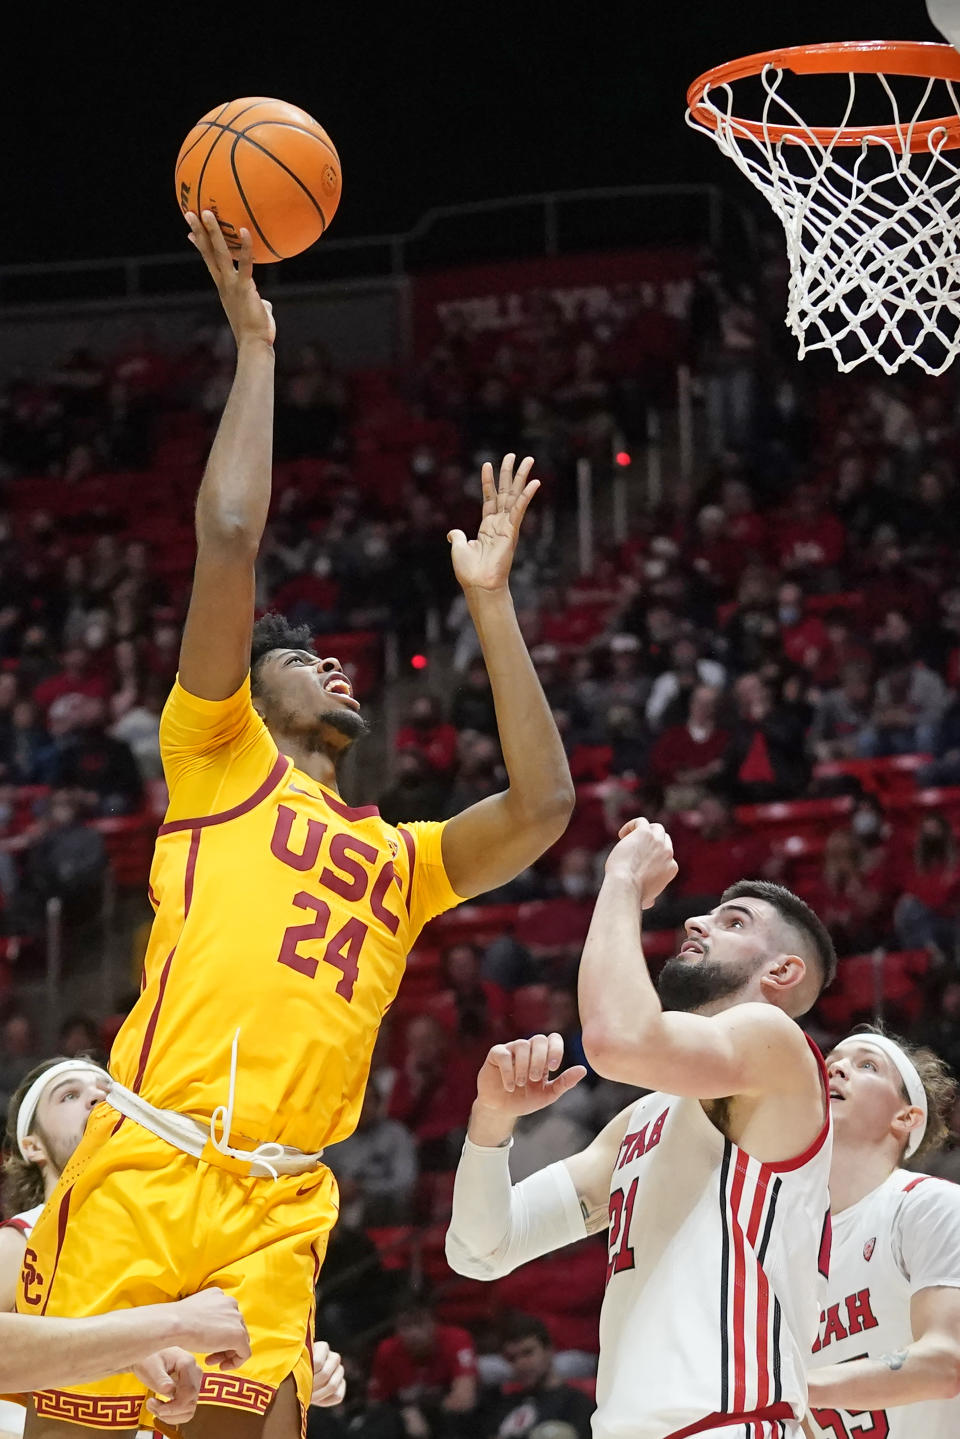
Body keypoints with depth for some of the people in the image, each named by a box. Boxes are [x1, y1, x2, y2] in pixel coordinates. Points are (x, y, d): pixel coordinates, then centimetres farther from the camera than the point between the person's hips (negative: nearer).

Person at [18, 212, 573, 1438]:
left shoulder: (399, 859, 26)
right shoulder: (216, 763, 12)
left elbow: (541, 806, 11)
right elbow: (228, 541, 1)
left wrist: (487, 599, 17)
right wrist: (254, 344, 5)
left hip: (277, 1209, 4)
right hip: (143, 1174, -4)